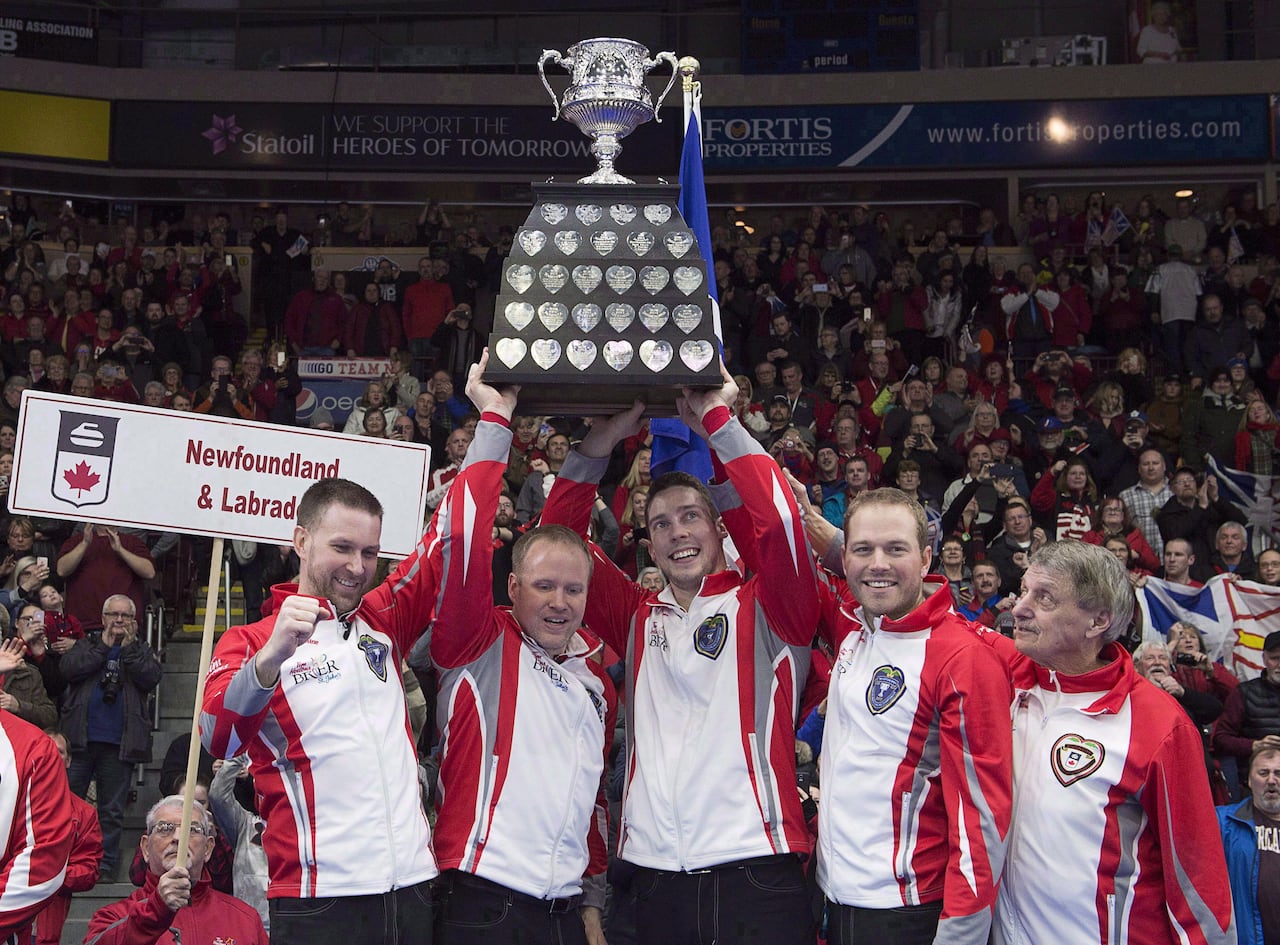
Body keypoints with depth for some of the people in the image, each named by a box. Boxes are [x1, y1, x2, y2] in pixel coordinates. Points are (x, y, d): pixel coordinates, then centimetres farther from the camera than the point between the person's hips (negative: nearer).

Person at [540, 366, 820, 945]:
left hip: (754, 866, -3)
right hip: (653, 870, 4)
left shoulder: (762, 608, 4)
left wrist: (718, 422, -8)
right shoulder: (638, 617, 14)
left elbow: (780, 522, -13)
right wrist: (597, 446, 2)